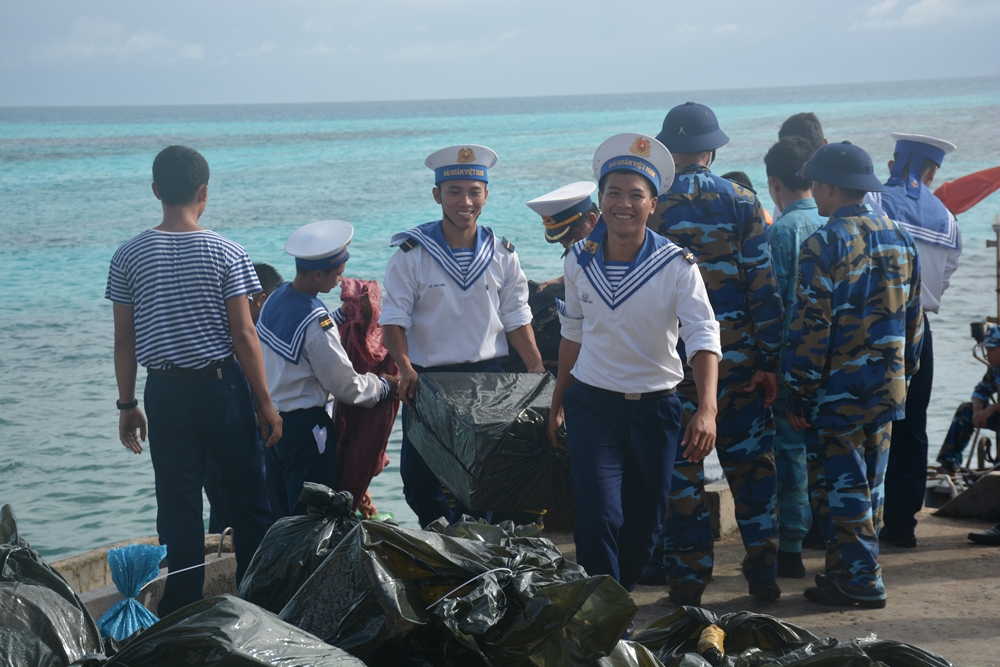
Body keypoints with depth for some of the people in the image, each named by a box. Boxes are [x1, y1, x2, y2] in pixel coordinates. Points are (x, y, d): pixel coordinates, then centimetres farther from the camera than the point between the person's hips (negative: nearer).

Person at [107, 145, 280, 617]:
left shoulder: (129, 257, -1)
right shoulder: (226, 253, -7)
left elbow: (124, 341, 2)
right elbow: (243, 335, -8)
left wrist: (126, 405, 12)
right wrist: (265, 402, -2)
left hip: (165, 393, 2)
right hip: (222, 385, -2)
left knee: (178, 506, 8)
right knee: (246, 498, 10)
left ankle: (182, 613, 10)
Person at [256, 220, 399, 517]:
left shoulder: (276, 298, 1)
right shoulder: (315, 322, -24)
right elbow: (345, 385, -16)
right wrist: (383, 386, 1)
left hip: (271, 419, 9)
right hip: (304, 426, -9)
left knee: (283, 509, 18)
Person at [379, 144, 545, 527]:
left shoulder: (501, 254, 3)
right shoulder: (412, 252, -6)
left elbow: (516, 319, 7)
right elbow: (393, 320, -7)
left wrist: (538, 372, -3)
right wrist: (405, 367, -23)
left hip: (486, 377, 2)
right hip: (427, 378, -2)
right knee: (418, 476, 0)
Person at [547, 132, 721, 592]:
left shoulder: (677, 265, -11)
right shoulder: (580, 260, -2)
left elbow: (704, 337, -20)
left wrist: (707, 410, -35)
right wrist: (558, 402, 18)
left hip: (655, 407, 0)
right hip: (592, 404, 0)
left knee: (644, 525, 9)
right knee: (600, 520, -14)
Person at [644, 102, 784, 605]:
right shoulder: (741, 202, -1)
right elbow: (764, 285, -3)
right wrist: (769, 360, 0)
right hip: (737, 358, 1)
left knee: (679, 468, 7)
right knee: (750, 462, 11)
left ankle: (688, 577, 10)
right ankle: (762, 569, 12)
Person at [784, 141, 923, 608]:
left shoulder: (824, 245, -15)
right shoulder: (899, 239, 8)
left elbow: (810, 328, -17)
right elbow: (913, 320, 14)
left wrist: (798, 394, -11)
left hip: (837, 392, -7)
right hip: (887, 389, 7)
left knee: (840, 485, 0)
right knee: (869, 484, 16)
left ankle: (859, 581, 2)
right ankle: (854, 570, 24)